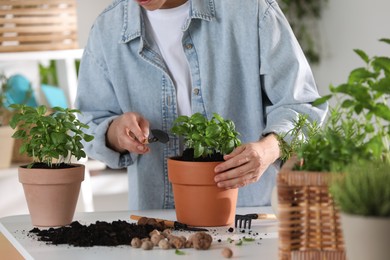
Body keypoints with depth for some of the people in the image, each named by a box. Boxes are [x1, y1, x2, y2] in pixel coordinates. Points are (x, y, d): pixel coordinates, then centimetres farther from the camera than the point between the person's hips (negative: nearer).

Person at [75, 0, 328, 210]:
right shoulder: (107, 29, 6)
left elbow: (301, 104, -3)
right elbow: (92, 126, 13)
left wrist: (269, 149, -24)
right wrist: (116, 133, -12)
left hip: (247, 209, -2)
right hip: (155, 219, 2)